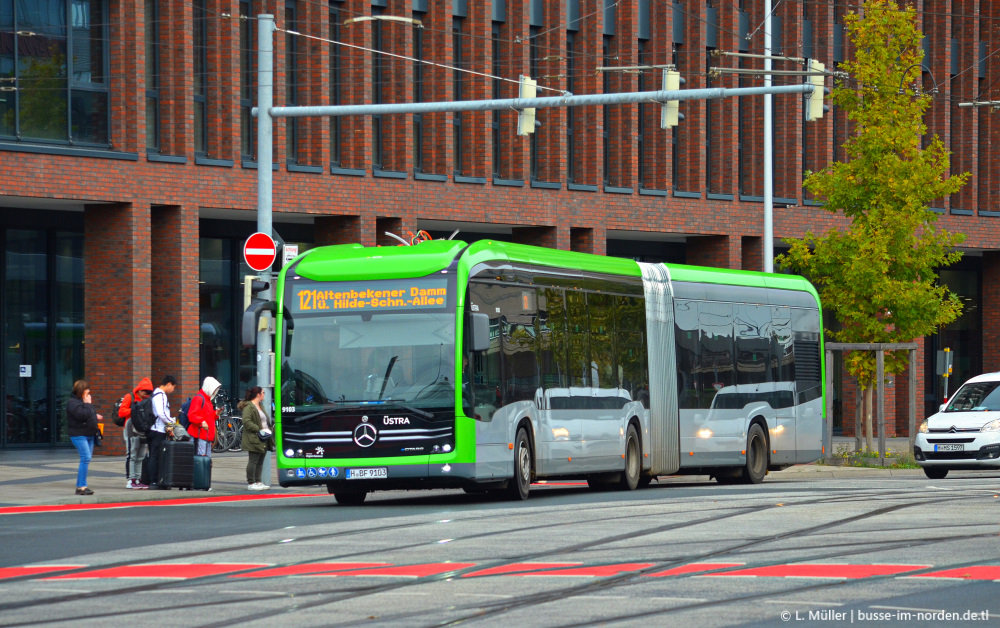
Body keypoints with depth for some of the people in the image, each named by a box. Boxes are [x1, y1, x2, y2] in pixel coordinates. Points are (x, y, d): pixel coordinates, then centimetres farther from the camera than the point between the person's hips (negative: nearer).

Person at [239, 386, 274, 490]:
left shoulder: (260, 406, 21)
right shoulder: (248, 407, -10)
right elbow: (246, 422, -20)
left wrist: (270, 430, 13)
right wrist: (259, 430, -21)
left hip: (264, 440, 9)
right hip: (254, 439, -9)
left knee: (260, 462, 10)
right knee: (253, 461, -8)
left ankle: (258, 482, 15)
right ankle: (250, 483, -6)